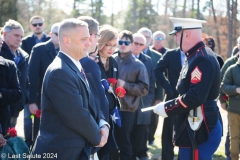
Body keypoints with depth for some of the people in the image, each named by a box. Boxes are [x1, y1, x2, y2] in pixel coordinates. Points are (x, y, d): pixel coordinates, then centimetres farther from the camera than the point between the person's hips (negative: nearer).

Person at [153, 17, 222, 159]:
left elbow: (195, 97, -27)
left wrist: (166, 108, -16)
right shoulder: (197, 56, 13)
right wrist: (169, 106, 10)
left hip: (200, 130, -10)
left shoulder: (202, 59, -19)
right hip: (197, 127, 10)